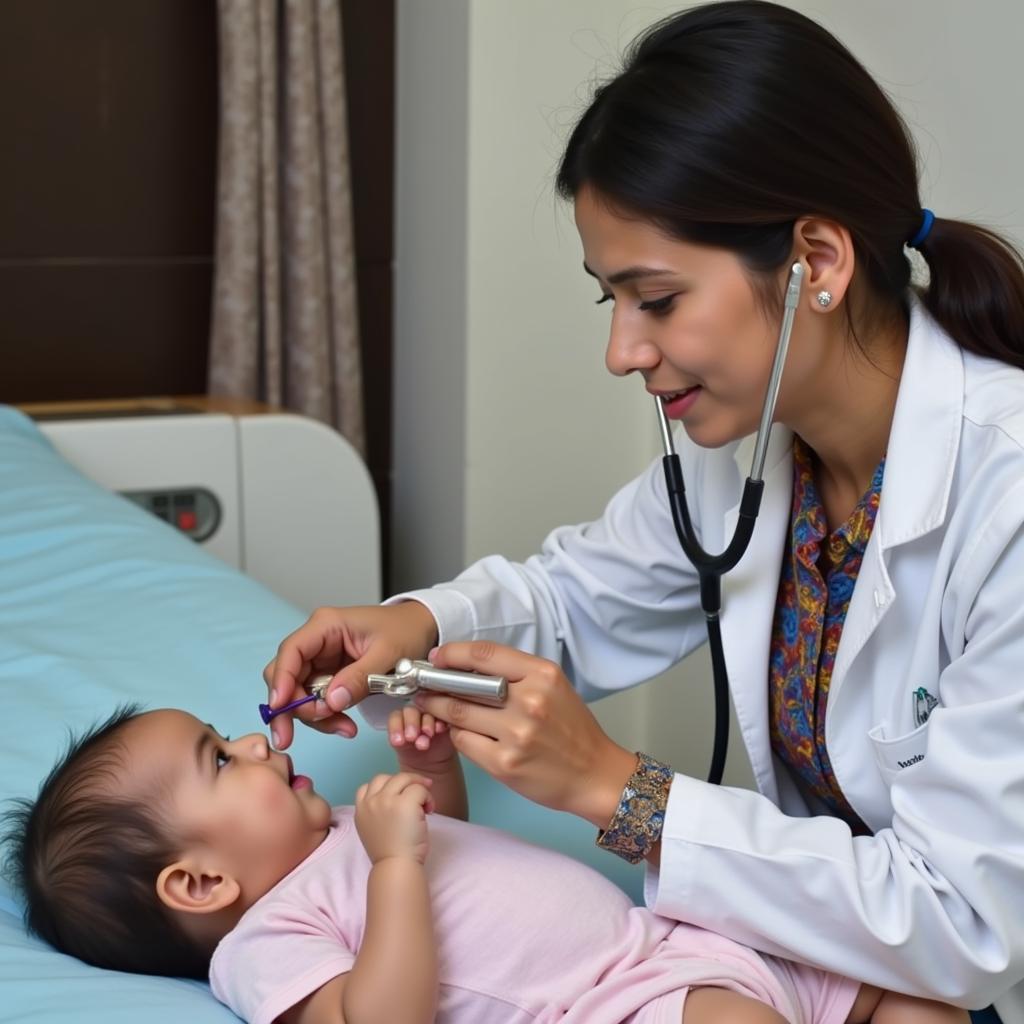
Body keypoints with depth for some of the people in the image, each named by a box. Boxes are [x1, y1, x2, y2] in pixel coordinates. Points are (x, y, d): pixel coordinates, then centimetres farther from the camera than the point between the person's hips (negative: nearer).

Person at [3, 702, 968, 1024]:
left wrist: (434, 760, 16)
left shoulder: (334, 836, 20)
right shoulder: (262, 944, -9)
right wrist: (394, 861, -24)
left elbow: (445, 833, 38)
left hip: (666, 937, 10)